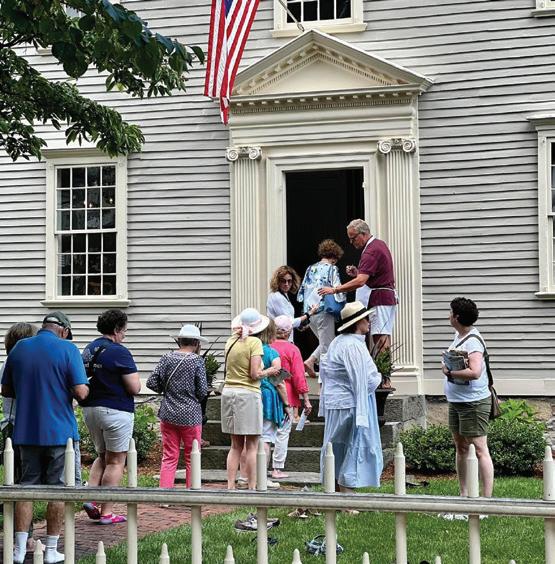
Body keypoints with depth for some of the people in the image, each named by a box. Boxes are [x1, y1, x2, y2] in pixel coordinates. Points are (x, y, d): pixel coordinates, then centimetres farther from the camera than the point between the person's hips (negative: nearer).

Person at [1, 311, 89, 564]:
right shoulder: (67, 349, -9)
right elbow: (81, 392, -15)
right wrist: (73, 389, 7)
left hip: (26, 432, 4)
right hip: (59, 432, -4)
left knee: (26, 486, 10)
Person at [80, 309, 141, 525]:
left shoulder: (89, 349, 8)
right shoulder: (118, 352, -15)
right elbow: (135, 388, -17)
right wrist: (135, 379, 3)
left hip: (90, 408, 7)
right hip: (115, 410, -7)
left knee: (102, 456, 23)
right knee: (115, 461, 3)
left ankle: (91, 498, 7)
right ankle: (106, 513, 4)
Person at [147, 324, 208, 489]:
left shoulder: (167, 358, 0)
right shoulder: (197, 360, -9)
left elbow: (152, 383, -1)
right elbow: (203, 391, -10)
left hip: (168, 414, 3)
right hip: (190, 416, -3)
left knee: (169, 457, 8)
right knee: (192, 458, 8)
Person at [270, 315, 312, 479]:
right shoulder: (292, 349, -7)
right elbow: (299, 376, -9)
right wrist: (306, 399, -4)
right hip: (286, 397, -4)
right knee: (282, 432, 2)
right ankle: (277, 469, 4)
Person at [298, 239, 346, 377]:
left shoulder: (310, 269, 14)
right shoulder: (331, 269, -4)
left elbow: (302, 290, 15)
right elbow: (337, 290, -11)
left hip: (309, 312, 7)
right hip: (324, 311, -7)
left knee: (325, 342, 19)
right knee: (327, 346, 1)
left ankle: (310, 361, 2)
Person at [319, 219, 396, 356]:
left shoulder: (372, 251, -18)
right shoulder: (379, 244, 15)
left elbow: (360, 282, -28)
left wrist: (335, 289, -25)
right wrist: (358, 272, 10)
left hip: (380, 300, -10)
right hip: (386, 298, 10)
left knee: (381, 340, -12)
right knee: (383, 339, 7)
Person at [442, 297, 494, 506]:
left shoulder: (473, 341, -19)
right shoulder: (459, 335, 10)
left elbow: (475, 372, -29)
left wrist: (449, 372, -18)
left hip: (473, 402, -10)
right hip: (456, 401, 10)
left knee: (479, 450, -6)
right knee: (461, 448, 16)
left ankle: (487, 498, -3)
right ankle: (464, 495, 25)